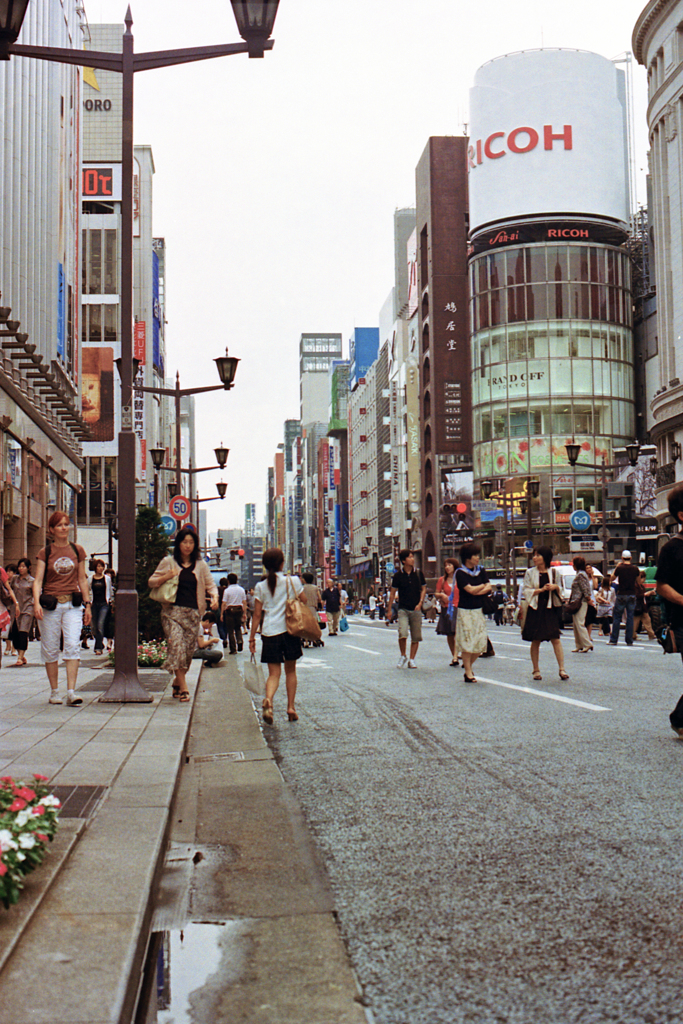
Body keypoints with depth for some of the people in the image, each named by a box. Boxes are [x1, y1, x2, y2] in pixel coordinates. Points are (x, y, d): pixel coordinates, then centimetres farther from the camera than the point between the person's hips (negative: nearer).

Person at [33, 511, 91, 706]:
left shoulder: (77, 550, 9)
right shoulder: (45, 552, 3)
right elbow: (38, 580, -4)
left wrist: (87, 604, 11)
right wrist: (36, 602, -19)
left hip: (72, 604, 1)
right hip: (50, 605, -1)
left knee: (73, 645, -13)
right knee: (50, 649, 3)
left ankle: (71, 692, -14)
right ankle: (54, 691, 16)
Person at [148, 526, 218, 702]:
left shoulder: (200, 565, 11)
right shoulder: (168, 562, 5)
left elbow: (210, 584, 11)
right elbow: (151, 582, 8)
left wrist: (215, 598, -10)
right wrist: (166, 577, -11)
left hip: (193, 613, 3)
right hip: (172, 611, -3)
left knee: (189, 651, 3)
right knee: (176, 646, -17)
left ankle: (177, 683, 24)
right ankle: (183, 688, -16)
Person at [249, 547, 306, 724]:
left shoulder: (261, 586, 2)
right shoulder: (293, 581, -1)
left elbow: (257, 614, 2)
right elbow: (304, 602, 6)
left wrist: (252, 638, 7)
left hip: (269, 632, 0)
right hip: (289, 630, 0)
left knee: (274, 673, 1)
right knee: (290, 670, 15)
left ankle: (268, 699, -27)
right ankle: (291, 707, 13)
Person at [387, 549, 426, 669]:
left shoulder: (418, 573, 4)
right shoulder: (398, 575, -1)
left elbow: (423, 588, 12)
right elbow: (392, 593, 5)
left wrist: (420, 603, -1)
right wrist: (390, 610, 4)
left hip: (416, 610, 2)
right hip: (403, 609, -2)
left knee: (416, 637, 2)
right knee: (402, 633, -18)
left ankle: (412, 659, 15)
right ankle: (403, 656, 3)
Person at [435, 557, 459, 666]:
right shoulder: (442, 580, 8)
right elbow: (436, 594, 12)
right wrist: (441, 595, -11)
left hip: (458, 609, -3)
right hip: (446, 609, 3)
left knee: (457, 633, -15)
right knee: (449, 635, 7)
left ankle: (455, 657, -21)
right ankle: (454, 656, 17)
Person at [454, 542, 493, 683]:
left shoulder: (480, 571, 11)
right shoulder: (460, 573, -7)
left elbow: (489, 588, 3)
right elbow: (470, 589, -16)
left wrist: (477, 591, -13)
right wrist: (483, 586, -2)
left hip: (479, 610, 5)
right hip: (465, 610, -5)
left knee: (481, 641, 3)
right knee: (467, 641, -4)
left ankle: (468, 665, 24)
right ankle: (468, 673, 4)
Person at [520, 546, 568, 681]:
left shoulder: (553, 572, 7)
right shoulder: (530, 572, 3)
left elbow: (560, 590, 15)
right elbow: (526, 591, -1)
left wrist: (555, 587, -7)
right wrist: (541, 590, -12)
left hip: (550, 608, 1)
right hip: (535, 609, 0)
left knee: (556, 639, -7)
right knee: (535, 641, 3)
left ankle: (562, 669, -4)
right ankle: (536, 670, 12)